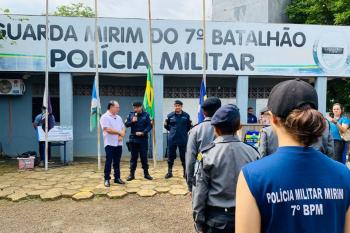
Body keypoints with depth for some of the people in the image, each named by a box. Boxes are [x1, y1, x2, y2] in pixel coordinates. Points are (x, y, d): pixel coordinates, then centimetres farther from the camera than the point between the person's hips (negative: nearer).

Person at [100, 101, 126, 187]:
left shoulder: (118, 117, 15)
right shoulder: (105, 117, -7)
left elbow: (123, 128, 11)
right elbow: (108, 129, -18)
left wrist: (121, 135, -10)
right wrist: (119, 133, -8)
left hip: (119, 143, 6)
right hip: (110, 143, -6)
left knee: (117, 162, 11)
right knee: (109, 162, -3)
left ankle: (117, 178, 18)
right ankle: (107, 179, 6)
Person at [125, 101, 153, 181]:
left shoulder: (146, 115, -2)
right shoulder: (131, 114, 5)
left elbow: (149, 126, -6)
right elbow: (126, 124, 3)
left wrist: (143, 132, -19)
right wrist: (132, 121, -15)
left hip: (143, 139, -2)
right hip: (133, 139, 2)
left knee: (144, 156, 6)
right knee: (133, 157, 8)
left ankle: (146, 173, 17)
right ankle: (132, 174, 16)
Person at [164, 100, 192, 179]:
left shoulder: (186, 115, -3)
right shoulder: (170, 115, -1)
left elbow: (189, 126, 10)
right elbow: (166, 125, 12)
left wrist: (184, 131, 5)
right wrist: (172, 130, 8)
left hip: (183, 139, -1)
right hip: (172, 139, 1)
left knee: (184, 155, 6)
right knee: (171, 155, 7)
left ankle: (185, 171, 19)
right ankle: (169, 172, 19)